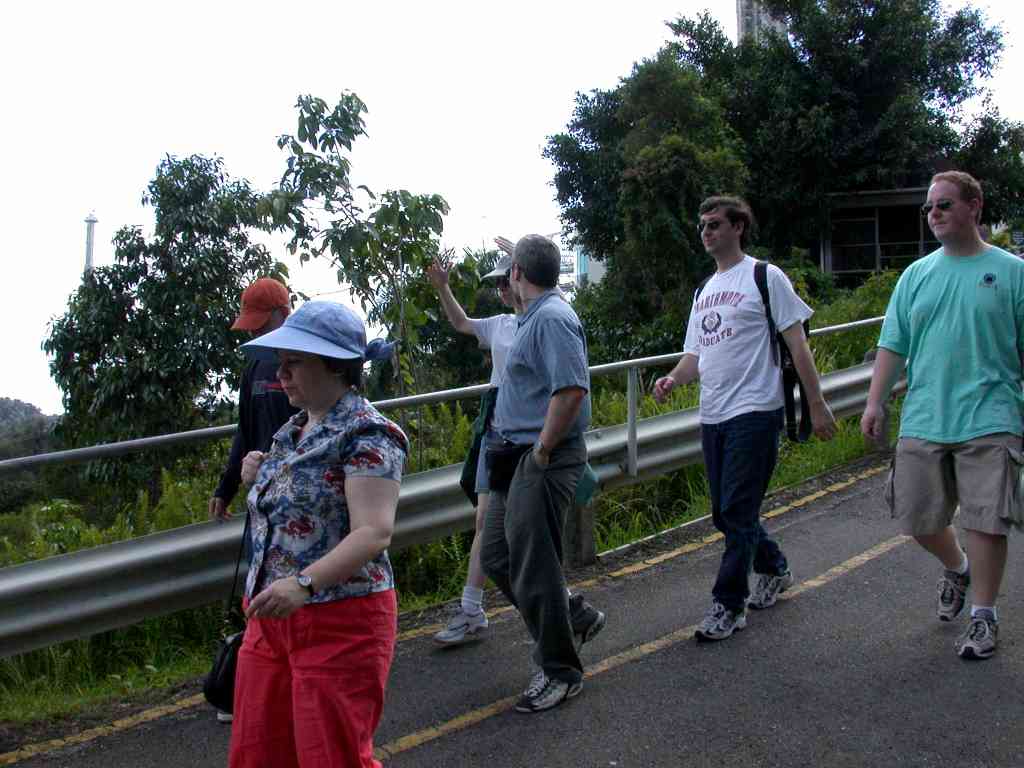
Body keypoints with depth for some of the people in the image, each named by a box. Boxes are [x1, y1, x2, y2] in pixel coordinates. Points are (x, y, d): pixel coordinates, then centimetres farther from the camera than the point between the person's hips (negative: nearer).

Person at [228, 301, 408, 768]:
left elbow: (374, 532, -25)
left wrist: (302, 582, -36)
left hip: (340, 625, -8)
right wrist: (260, 479, 5)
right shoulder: (294, 430, 12)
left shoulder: (365, 435, -14)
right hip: (271, 621, 9)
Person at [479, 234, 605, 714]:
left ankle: (560, 672, 15)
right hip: (519, 460, 10)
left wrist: (542, 450, -22)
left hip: (542, 462, -10)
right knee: (496, 556, 16)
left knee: (532, 566, -2)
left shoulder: (552, 318, -17)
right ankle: (576, 618, 30)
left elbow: (572, 389, -29)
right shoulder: (536, 317, 16)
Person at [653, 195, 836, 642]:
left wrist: (816, 405, -9)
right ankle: (774, 570, 36)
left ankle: (727, 605, 2)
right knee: (726, 513, 14)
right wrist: (672, 380, -3)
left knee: (737, 512, -7)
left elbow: (797, 345, -5)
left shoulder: (765, 278, -3)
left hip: (754, 412, -8)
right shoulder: (704, 291, 19)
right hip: (713, 416, 8)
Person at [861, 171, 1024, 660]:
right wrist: (875, 403, 1)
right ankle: (956, 569, 40)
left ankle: (983, 616, 14)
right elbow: (893, 345, 9)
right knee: (918, 518, 9)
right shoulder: (916, 275, 10)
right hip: (923, 421, 4)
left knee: (985, 520, -2)